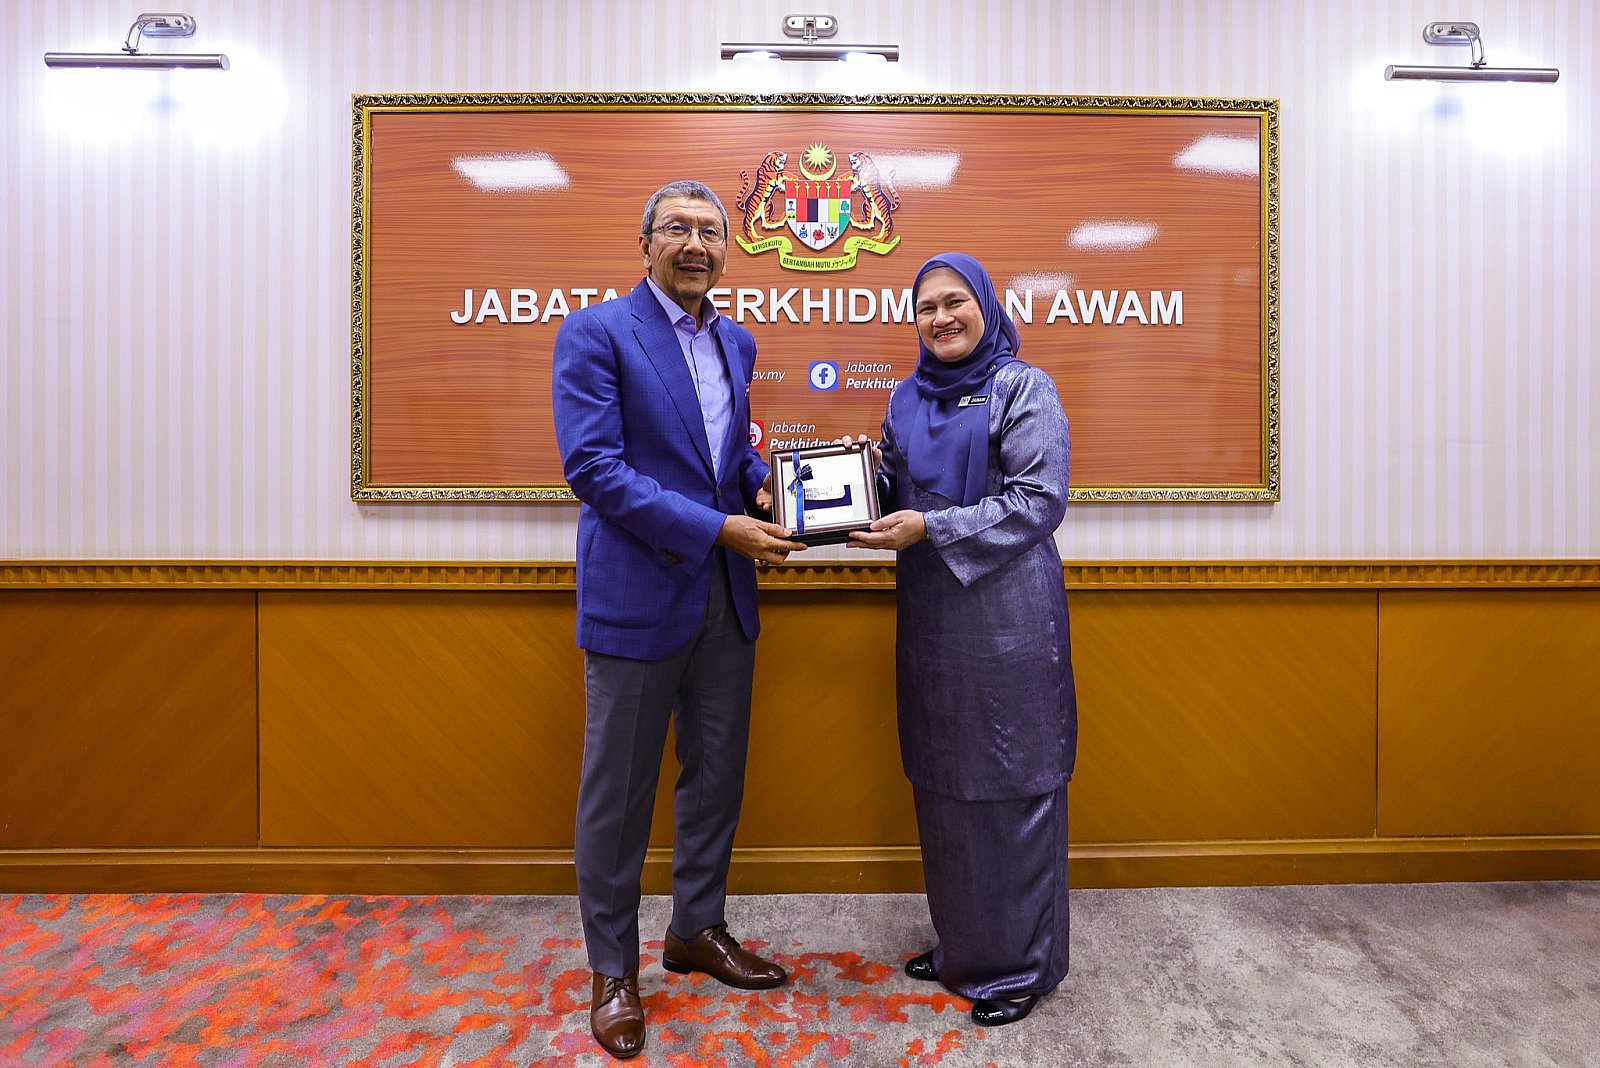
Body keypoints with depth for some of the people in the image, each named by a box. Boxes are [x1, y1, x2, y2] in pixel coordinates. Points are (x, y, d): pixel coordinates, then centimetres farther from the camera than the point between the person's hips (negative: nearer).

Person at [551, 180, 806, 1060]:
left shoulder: (736, 342, 13)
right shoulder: (595, 333, -7)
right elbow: (591, 466, -16)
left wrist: (762, 483, -2)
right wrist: (717, 528, -20)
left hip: (726, 595, 7)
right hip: (636, 594, -6)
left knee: (716, 775, 16)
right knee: (618, 789, 7)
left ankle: (698, 930, 38)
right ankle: (612, 969, 28)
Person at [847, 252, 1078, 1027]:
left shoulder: (1023, 388, -4)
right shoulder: (907, 398, 14)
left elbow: (1039, 501, -13)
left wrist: (930, 527, -19)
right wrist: (869, 473, -4)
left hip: (1007, 616, -6)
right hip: (930, 617, 6)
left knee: (1010, 784, 3)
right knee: (941, 781, 14)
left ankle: (1022, 962, 23)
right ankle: (960, 943, 34)